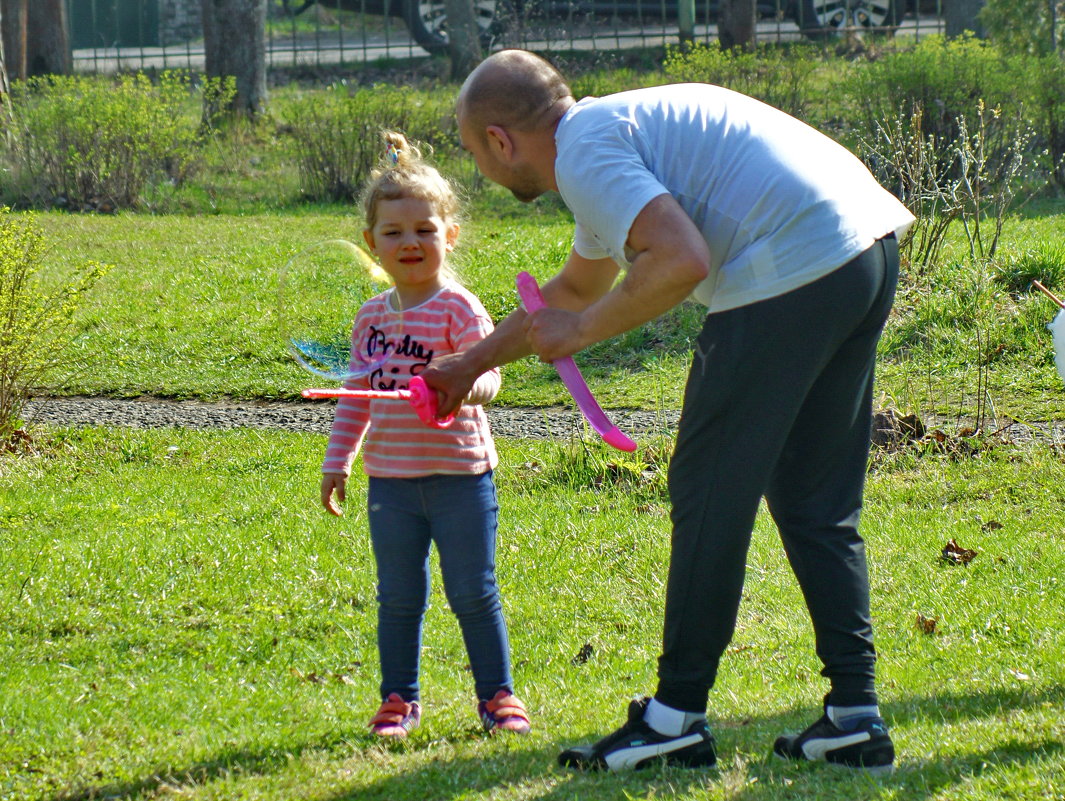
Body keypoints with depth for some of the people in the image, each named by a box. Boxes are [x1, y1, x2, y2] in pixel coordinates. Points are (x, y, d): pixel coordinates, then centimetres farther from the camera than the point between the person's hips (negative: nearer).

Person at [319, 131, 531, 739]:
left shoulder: (459, 309, -7)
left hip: (460, 475, -4)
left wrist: (471, 385, -39)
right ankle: (399, 699, 20)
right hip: (392, 479, 4)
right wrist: (337, 462, 16)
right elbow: (357, 396, 17)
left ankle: (497, 694, 15)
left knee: (474, 594, 2)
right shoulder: (372, 317, 10)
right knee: (399, 598, 9)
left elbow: (487, 373, -16)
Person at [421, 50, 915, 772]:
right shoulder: (612, 129, 27)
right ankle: (855, 716, 13)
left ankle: (678, 718, 5)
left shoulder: (585, 152, -6)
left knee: (710, 492, 1)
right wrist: (470, 365, 53)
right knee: (817, 502, 15)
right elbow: (577, 288, 43)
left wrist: (582, 331, -6)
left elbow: (683, 260, -21)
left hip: (794, 271, -10)